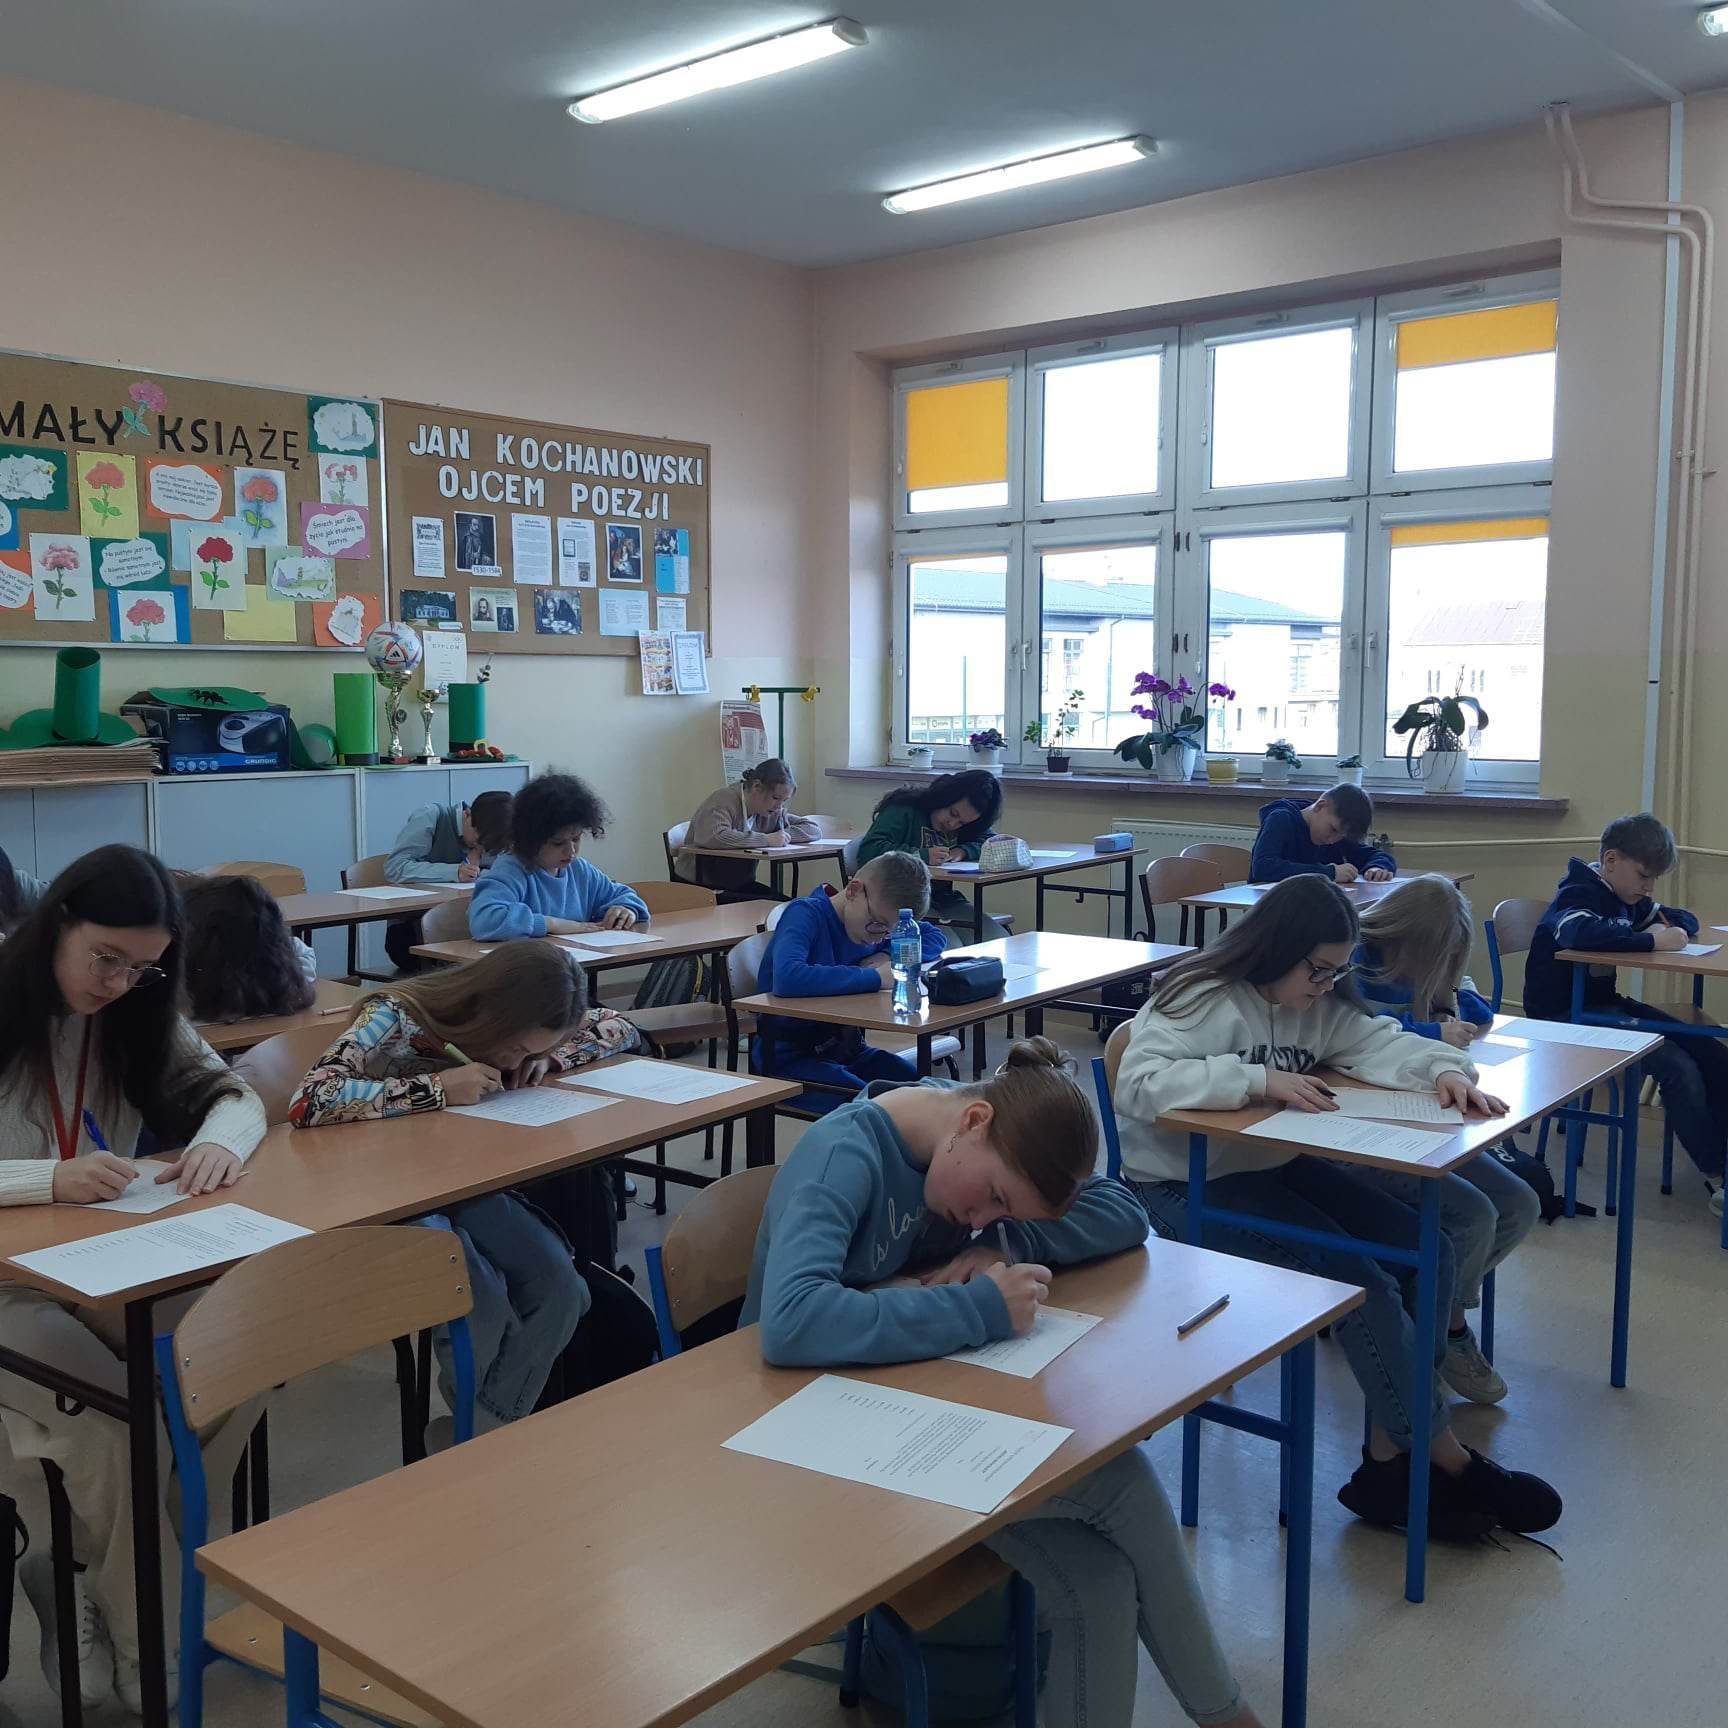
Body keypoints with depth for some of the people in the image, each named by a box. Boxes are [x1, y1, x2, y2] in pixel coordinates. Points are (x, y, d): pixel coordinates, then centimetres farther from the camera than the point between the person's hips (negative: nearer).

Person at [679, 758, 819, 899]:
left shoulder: (773, 812, 5)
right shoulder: (723, 801, -16)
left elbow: (814, 831, 6)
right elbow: (712, 837, -36)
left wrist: (782, 835, -15)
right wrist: (766, 839, -30)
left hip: (742, 885, 7)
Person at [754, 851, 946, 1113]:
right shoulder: (806, 914, -18)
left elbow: (934, 937, 18)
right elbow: (786, 978, -37)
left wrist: (890, 957, -4)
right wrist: (875, 977, -31)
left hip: (846, 1046, 7)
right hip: (789, 1056, -7)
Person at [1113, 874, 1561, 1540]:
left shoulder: (1318, 1003, 8)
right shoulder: (1199, 999, -17)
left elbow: (1381, 1042, 2)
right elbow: (1138, 1083, -29)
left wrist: (1445, 1069, -21)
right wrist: (1258, 1080, -35)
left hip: (1279, 1163, 9)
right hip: (1189, 1185, -9)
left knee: (1429, 1252, -5)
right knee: (1362, 1283, -20)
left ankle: (1390, 1457, 0)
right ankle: (1447, 1461, -2)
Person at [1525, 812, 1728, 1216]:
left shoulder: (1628, 900, 14)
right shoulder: (1577, 897, -14)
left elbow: (1685, 918, 25)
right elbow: (1584, 933, -38)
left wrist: (1673, 929, 0)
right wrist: (1652, 941, -29)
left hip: (1606, 1004, 10)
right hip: (1566, 1015, -10)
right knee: (1678, 1068, -23)